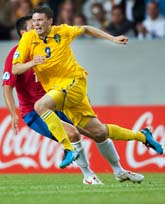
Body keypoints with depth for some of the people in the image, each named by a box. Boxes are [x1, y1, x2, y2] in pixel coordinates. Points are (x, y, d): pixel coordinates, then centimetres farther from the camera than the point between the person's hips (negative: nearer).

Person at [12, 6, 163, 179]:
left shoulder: (63, 31, -1)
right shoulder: (28, 39, 1)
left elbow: (85, 29, 19)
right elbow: (15, 69, -1)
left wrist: (113, 39, 18)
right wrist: (32, 63, -21)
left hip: (74, 82, -3)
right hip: (57, 89, 3)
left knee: (41, 106, -29)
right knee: (98, 132, 5)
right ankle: (142, 136, 24)